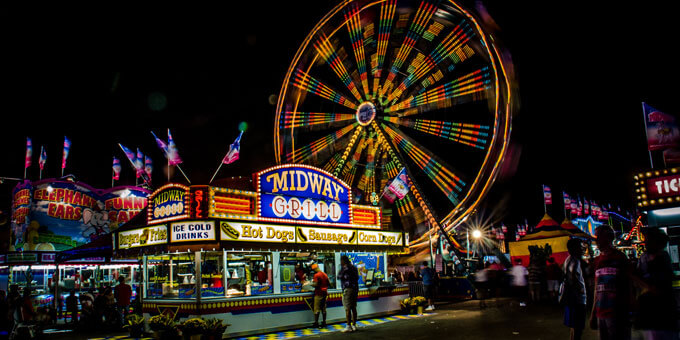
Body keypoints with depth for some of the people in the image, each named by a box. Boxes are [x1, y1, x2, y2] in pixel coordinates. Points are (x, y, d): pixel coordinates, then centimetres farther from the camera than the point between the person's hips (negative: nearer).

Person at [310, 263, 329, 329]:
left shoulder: (316, 275, -13)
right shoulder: (325, 274, 10)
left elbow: (316, 284, -20)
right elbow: (329, 283, 13)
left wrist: (311, 284, -2)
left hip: (319, 293, -7)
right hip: (325, 293, 7)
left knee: (317, 309, -3)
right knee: (323, 308, 12)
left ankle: (316, 323, -3)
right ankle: (324, 322, 15)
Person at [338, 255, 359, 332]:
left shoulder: (345, 268, -11)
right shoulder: (353, 267, 15)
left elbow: (339, 276, -6)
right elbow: (357, 277, 21)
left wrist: (342, 267, 2)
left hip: (348, 289, -9)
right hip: (355, 288, 9)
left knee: (347, 309, -7)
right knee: (353, 308, 13)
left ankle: (348, 326, -9)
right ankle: (354, 325, 17)